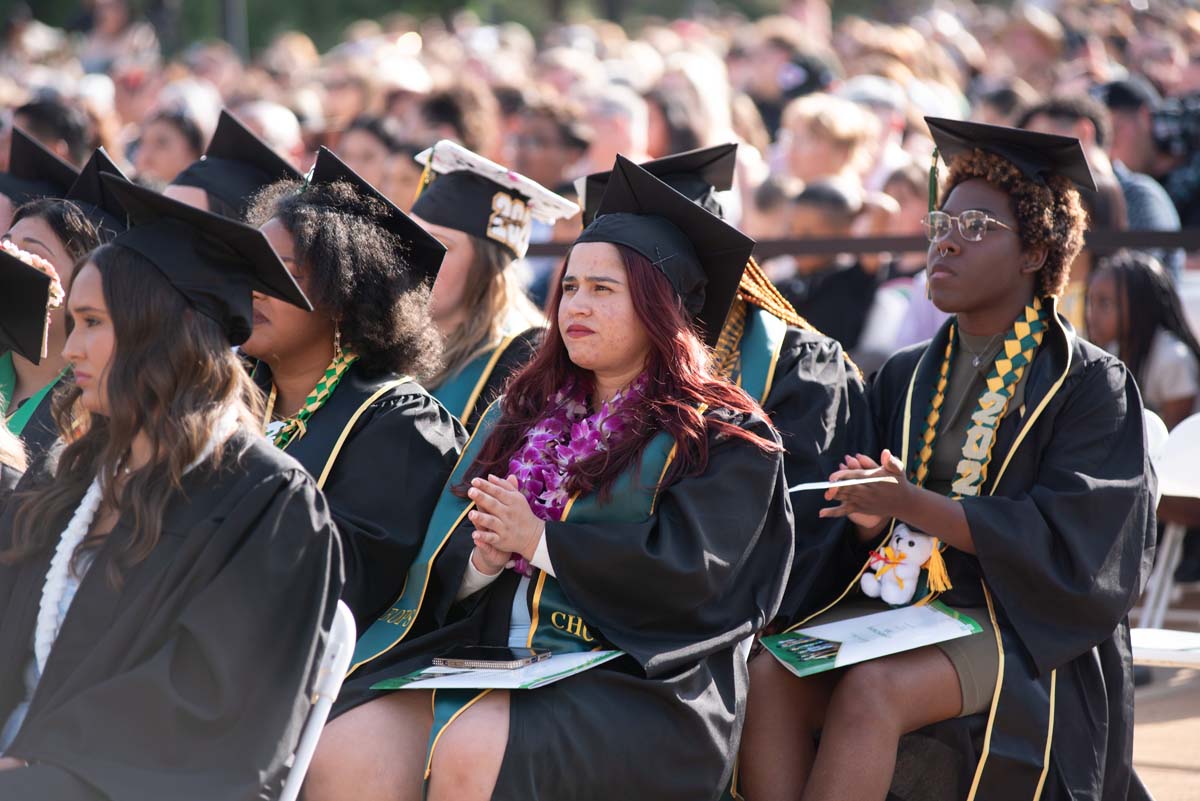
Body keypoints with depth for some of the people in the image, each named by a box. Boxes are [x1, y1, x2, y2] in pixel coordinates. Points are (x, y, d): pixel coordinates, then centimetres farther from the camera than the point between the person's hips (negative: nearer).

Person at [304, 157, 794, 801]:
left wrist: (540, 541, -10)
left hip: (631, 679, -5)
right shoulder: (522, 416, 21)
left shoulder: (720, 437, 4)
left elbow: (693, 572, -12)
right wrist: (483, 559, -9)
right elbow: (442, 566, 15)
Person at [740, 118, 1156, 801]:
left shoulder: (1090, 385, -1)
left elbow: (1073, 542, -12)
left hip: (1023, 632, -5)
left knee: (872, 690, -34)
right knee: (767, 674, -25)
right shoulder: (905, 378, 16)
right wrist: (871, 519, -9)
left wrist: (912, 504, -19)